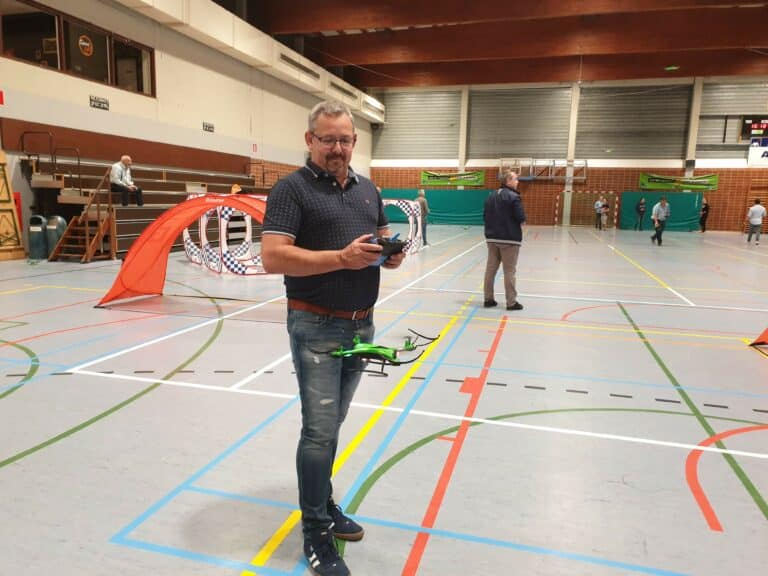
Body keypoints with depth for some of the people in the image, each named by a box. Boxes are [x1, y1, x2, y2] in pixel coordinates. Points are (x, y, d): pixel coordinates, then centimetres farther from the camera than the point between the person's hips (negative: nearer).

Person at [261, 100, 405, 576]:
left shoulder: (368, 189, 12)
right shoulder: (292, 188, -9)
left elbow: (384, 242, 18)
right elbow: (273, 257, -19)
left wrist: (394, 254, -6)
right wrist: (342, 257, -25)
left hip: (362, 325, 6)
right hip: (316, 328, -6)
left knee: (331, 424, 19)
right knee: (320, 430, -2)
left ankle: (324, 504, 36)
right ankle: (316, 534, 14)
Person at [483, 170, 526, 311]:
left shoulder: (491, 196, 11)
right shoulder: (513, 197, -12)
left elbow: (485, 216, 14)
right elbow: (521, 219, -15)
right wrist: (521, 223, 5)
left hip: (492, 238, 7)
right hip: (509, 239, -7)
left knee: (490, 269, 10)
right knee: (509, 271, -1)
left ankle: (488, 299, 15)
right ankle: (511, 302, 4)